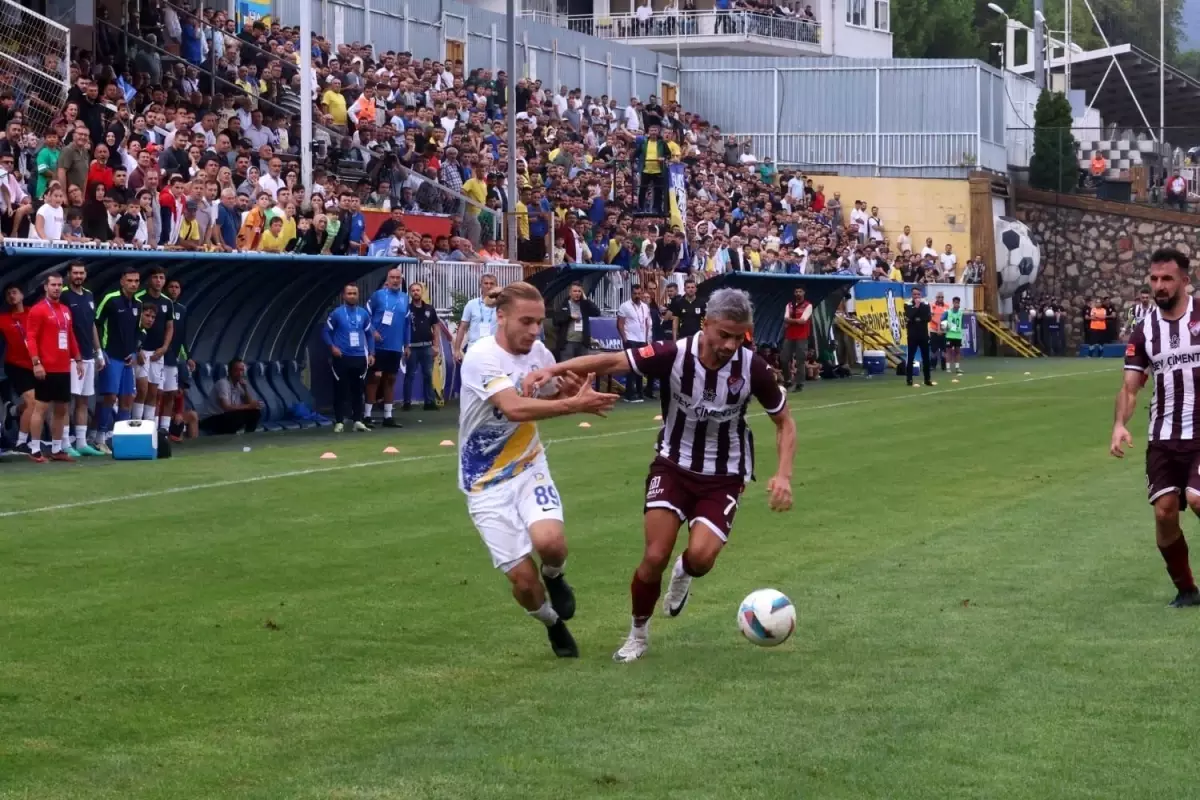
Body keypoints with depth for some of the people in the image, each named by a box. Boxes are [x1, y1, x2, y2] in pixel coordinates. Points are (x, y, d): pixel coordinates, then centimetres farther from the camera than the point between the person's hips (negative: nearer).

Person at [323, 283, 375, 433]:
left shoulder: (363, 313, 7)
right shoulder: (336, 313, -4)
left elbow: (369, 334, 14)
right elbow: (325, 332, 0)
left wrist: (371, 354, 7)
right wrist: (332, 347, -14)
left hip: (360, 357, 3)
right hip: (342, 358, -3)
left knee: (357, 390, 7)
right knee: (341, 390, -1)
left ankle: (358, 421, 12)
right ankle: (339, 422, 4)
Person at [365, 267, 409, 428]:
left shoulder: (404, 298, 8)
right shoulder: (378, 295, -5)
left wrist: (406, 344, 16)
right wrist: (372, 331, -16)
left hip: (396, 347, 5)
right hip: (379, 345, -5)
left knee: (390, 379, 9)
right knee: (375, 378, -3)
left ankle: (388, 416, 14)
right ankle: (367, 415, 1)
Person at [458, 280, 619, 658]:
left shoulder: (538, 352, -3)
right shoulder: (482, 357, -21)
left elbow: (552, 399, 14)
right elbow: (514, 408, -36)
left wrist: (570, 390, -9)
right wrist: (573, 405, -41)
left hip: (529, 467, 3)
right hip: (486, 482, -3)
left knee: (550, 541, -26)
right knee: (522, 577, -8)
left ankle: (554, 576, 11)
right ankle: (554, 624, 25)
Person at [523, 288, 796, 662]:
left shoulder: (753, 367, -17)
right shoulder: (674, 354, -21)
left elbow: (784, 422, -3)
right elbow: (612, 361, -20)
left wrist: (783, 475, -16)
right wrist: (553, 370, -33)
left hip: (724, 474, 0)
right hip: (673, 465, 0)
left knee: (701, 555, -22)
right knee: (655, 556, -11)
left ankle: (684, 574, 18)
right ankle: (638, 634, 16)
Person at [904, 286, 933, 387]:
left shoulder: (925, 305, 5)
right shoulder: (908, 305, 0)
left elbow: (928, 318, -6)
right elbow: (908, 317, -17)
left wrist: (918, 319, -15)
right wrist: (916, 307, -17)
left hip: (924, 334, 2)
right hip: (912, 335, -2)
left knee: (926, 357, 4)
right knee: (910, 357, -3)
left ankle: (927, 379, 11)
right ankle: (909, 379, 1)